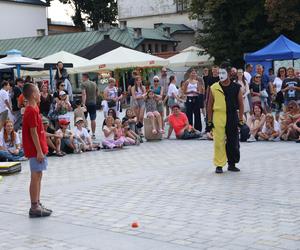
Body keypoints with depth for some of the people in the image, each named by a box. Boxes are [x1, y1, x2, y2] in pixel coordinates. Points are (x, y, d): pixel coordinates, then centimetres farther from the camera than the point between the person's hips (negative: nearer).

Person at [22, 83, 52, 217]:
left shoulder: (33, 109, 13)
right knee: (36, 177, -5)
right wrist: (39, 151, -20)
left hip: (38, 149, 10)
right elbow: (33, 132, -19)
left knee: (38, 176, 13)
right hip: (35, 150, -10)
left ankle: (37, 204, 20)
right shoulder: (32, 111, -17)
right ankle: (34, 208, 0)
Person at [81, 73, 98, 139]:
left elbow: (84, 94, -21)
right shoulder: (94, 84, 9)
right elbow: (97, 94, 16)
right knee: (93, 119, 4)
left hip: (86, 103, -4)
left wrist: (83, 104, -27)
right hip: (93, 103, 4)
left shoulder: (83, 84, -8)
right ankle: (93, 134, 5)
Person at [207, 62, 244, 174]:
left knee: (233, 142, 8)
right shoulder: (214, 88, 2)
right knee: (219, 142, -3)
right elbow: (210, 105, 5)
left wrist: (241, 120, 2)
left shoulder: (236, 87, 3)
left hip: (232, 117, 1)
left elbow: (240, 104, 7)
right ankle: (219, 165, 7)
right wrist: (209, 121, 2)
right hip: (218, 117, -1)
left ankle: (232, 164, 23)